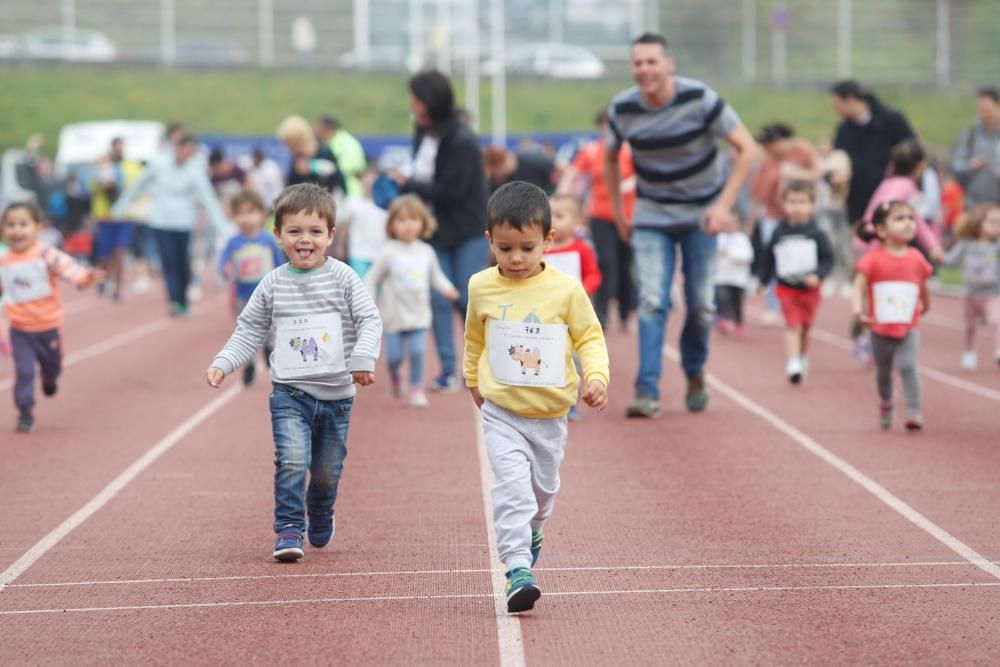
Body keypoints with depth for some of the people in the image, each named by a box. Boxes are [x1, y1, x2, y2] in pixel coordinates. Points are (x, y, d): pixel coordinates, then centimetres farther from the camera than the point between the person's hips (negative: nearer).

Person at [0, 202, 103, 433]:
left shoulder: (45, 254, -18)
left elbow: (67, 266, -31)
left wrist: (85, 277, -50)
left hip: (48, 326, -1)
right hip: (19, 329, 1)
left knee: (52, 364, 21)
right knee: (24, 371, -8)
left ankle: (49, 378, 56)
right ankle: (25, 412, 6)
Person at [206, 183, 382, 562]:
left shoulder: (342, 278, -3)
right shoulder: (273, 285, 1)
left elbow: (369, 320, -5)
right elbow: (249, 331, 9)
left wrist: (363, 359, -21)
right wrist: (222, 364, -2)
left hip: (336, 393, 0)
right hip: (289, 392, 0)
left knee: (327, 469, 12)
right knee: (292, 459, -20)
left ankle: (321, 516, 41)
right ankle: (289, 530, -11)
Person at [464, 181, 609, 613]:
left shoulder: (566, 290, -10)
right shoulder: (482, 288, -3)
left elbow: (590, 337, -2)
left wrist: (596, 376, -18)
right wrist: (473, 380, 26)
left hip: (550, 414, 1)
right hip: (501, 414, -1)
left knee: (544, 486, 19)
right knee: (512, 486, -19)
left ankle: (531, 532, 50)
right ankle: (518, 569, -23)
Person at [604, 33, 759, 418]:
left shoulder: (700, 100, -20)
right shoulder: (622, 110, -11)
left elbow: (746, 149, -15)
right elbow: (610, 159, 9)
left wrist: (724, 204, -21)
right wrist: (618, 214, 6)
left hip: (700, 213, -1)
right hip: (651, 216, 1)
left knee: (701, 304, 3)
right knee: (651, 302, -12)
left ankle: (695, 374, 30)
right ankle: (647, 393, -13)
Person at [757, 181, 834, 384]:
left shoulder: (817, 234, -6)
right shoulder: (779, 233, 0)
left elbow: (828, 259, -5)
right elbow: (768, 259, 9)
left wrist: (818, 275, -20)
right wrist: (763, 280, 11)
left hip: (809, 289, 1)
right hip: (786, 288, -1)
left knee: (804, 327, 14)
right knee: (792, 325, -14)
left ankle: (803, 359, 36)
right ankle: (793, 364, -22)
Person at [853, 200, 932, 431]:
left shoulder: (916, 258, -2)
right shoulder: (874, 259, -12)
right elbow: (860, 284, -17)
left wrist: (924, 306, 28)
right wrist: (858, 309, -32)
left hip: (908, 328, 0)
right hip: (880, 328, 0)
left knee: (907, 366, -17)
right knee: (883, 370, 16)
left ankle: (914, 411, -14)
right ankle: (885, 404, 41)